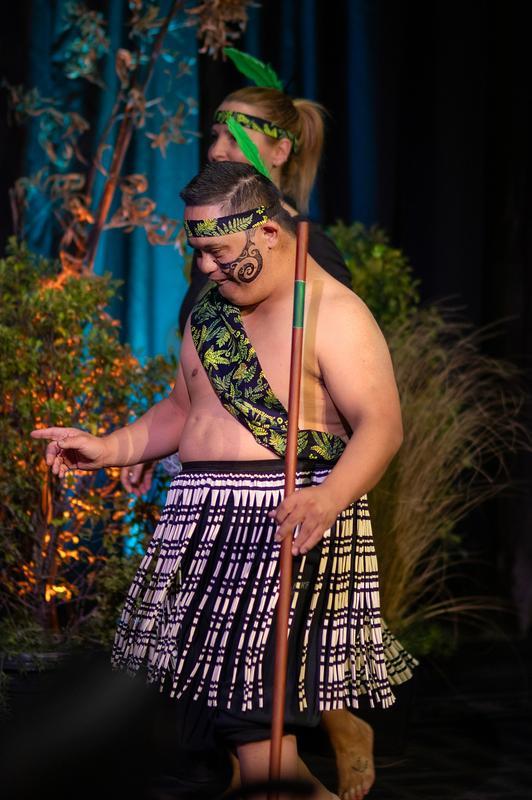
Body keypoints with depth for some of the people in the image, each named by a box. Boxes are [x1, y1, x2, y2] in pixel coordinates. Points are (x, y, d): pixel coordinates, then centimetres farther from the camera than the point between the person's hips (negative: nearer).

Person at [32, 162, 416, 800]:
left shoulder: (334, 315, -10)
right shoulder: (209, 311, 16)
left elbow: (382, 425, -19)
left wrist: (330, 497, -36)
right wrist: (108, 449, 15)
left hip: (289, 527, -7)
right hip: (205, 525, 8)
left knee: (254, 717, -12)